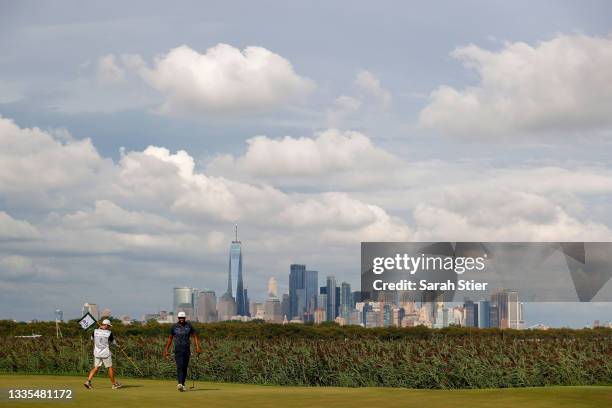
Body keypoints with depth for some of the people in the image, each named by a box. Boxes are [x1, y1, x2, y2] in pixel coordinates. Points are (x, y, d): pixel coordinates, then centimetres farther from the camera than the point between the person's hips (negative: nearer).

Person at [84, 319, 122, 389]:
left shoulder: (95, 331, -4)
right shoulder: (109, 333, -13)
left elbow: (92, 338, 17)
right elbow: (114, 342, -1)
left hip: (97, 353, 3)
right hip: (106, 353, -3)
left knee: (96, 367, 10)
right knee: (110, 368, 9)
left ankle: (88, 381, -7)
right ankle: (114, 384, 17)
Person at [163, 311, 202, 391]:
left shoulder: (189, 326, 4)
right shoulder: (174, 327, 3)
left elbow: (195, 336, 4)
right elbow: (170, 338, 11)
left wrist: (197, 346, -10)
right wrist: (166, 350, 8)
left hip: (187, 349, 2)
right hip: (178, 350, -2)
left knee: (185, 367, 6)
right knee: (179, 366, -18)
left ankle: (182, 384, 16)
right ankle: (180, 384, -33)